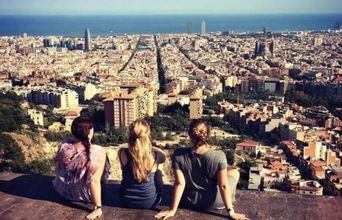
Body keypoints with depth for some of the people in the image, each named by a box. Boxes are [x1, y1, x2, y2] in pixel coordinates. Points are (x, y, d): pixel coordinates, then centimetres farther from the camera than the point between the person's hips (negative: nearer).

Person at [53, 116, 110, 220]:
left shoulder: (63, 146, -18)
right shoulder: (97, 152, -32)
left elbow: (59, 170, 0)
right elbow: (94, 181, -35)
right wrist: (98, 207, -28)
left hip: (63, 191, 4)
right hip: (85, 195, -4)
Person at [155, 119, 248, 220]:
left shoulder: (178, 155, -23)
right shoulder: (219, 156, -27)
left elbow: (179, 184, -19)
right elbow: (223, 186, -21)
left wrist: (172, 210, -10)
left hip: (189, 203, 2)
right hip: (213, 203, -2)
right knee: (234, 173, 22)